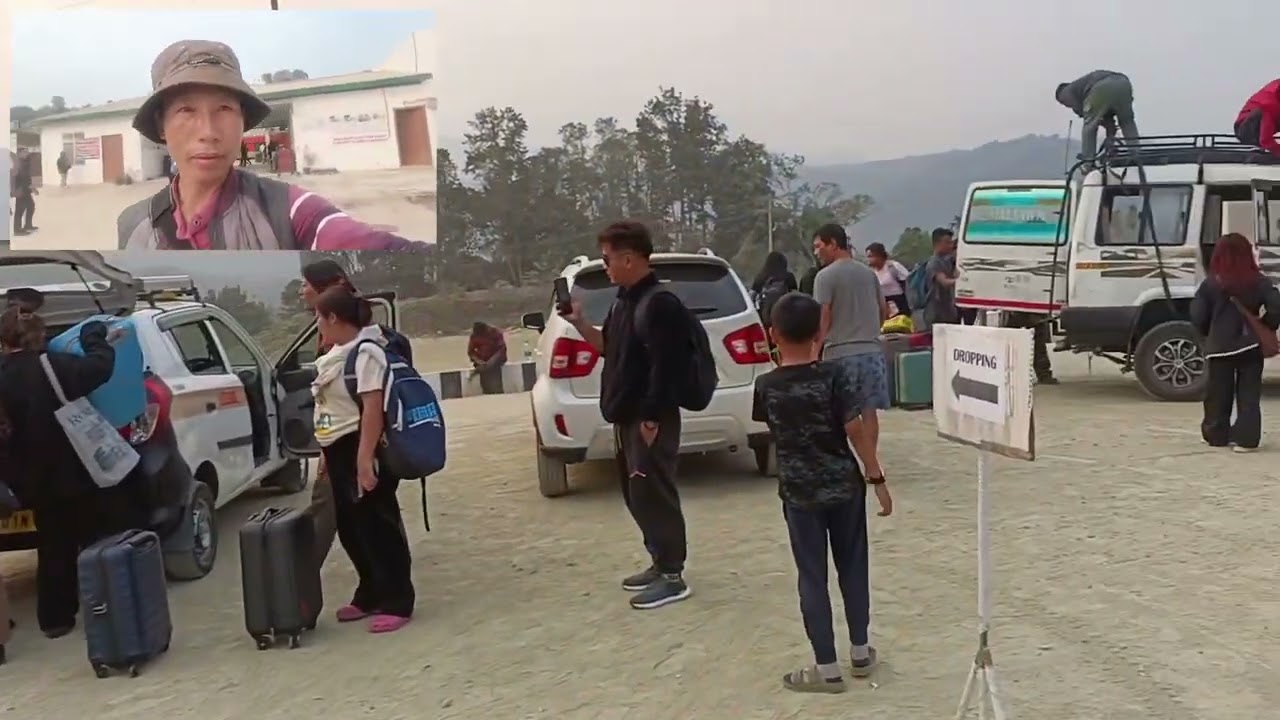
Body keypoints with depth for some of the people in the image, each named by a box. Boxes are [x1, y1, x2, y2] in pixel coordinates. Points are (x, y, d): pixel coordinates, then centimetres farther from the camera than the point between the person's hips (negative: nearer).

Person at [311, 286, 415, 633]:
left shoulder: (365, 352, -17)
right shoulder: (339, 352, 13)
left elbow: (373, 408, -23)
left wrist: (364, 459, -26)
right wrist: (328, 454, 19)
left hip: (361, 451, -10)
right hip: (340, 451, 10)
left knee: (377, 526, -3)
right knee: (351, 528, 15)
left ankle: (397, 602, 4)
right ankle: (370, 595, 27)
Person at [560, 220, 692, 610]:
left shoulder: (659, 304, -18)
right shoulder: (624, 301, 13)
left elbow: (663, 369, -22)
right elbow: (609, 348, 24)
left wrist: (651, 420, -22)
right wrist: (579, 322, 12)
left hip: (650, 419, -10)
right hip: (628, 417, 10)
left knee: (653, 494, -4)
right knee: (636, 494, 16)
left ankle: (673, 576, 6)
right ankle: (660, 564, 28)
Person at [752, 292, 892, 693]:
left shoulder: (766, 386, -7)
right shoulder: (832, 377, -11)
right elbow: (857, 431, -13)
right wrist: (878, 479, -5)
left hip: (798, 493, 0)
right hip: (844, 486, 1)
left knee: (812, 577, 6)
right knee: (853, 568, 16)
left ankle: (826, 667, 10)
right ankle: (861, 652, 27)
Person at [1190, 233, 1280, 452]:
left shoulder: (1210, 284, -6)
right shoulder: (1259, 282, -3)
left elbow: (1198, 317, -8)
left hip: (1219, 347, 0)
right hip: (1250, 345, 0)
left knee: (1218, 394, 11)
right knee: (1249, 395, 5)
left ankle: (1216, 435, 19)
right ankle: (1246, 438, -1)